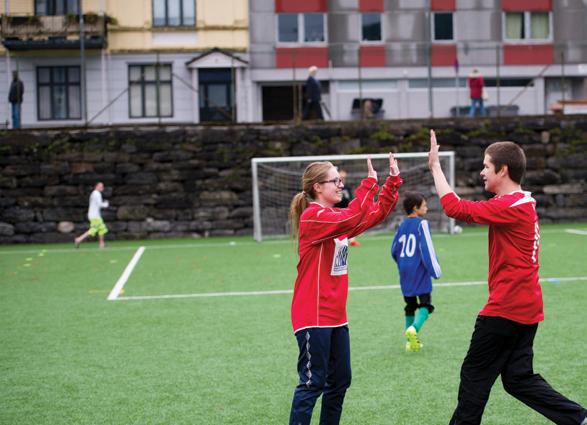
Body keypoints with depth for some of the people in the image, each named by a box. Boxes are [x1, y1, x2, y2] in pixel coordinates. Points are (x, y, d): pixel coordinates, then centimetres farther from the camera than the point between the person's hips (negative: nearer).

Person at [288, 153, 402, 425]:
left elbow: (377, 213, 13)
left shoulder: (337, 217, 12)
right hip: (313, 317, -9)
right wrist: (370, 183, -26)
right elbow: (352, 218, -30)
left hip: (336, 315, 9)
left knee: (340, 381, 14)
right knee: (312, 383, -7)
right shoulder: (313, 217, -15)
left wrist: (393, 180, 3)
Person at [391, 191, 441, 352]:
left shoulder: (402, 225, 10)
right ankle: (414, 328, -30)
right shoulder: (421, 224, -9)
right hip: (420, 272, -6)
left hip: (405, 273, 6)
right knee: (425, 304, -3)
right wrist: (435, 270, -13)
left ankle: (411, 341, 16)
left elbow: (395, 250, 14)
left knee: (410, 306, 16)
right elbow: (426, 248, -16)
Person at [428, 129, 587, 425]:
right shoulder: (524, 203, 13)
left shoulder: (510, 206, -19)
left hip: (506, 309, -10)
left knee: (474, 373, 4)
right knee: (518, 378, 12)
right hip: (526, 308, 10)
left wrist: (435, 165, -16)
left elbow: (454, 207, -22)